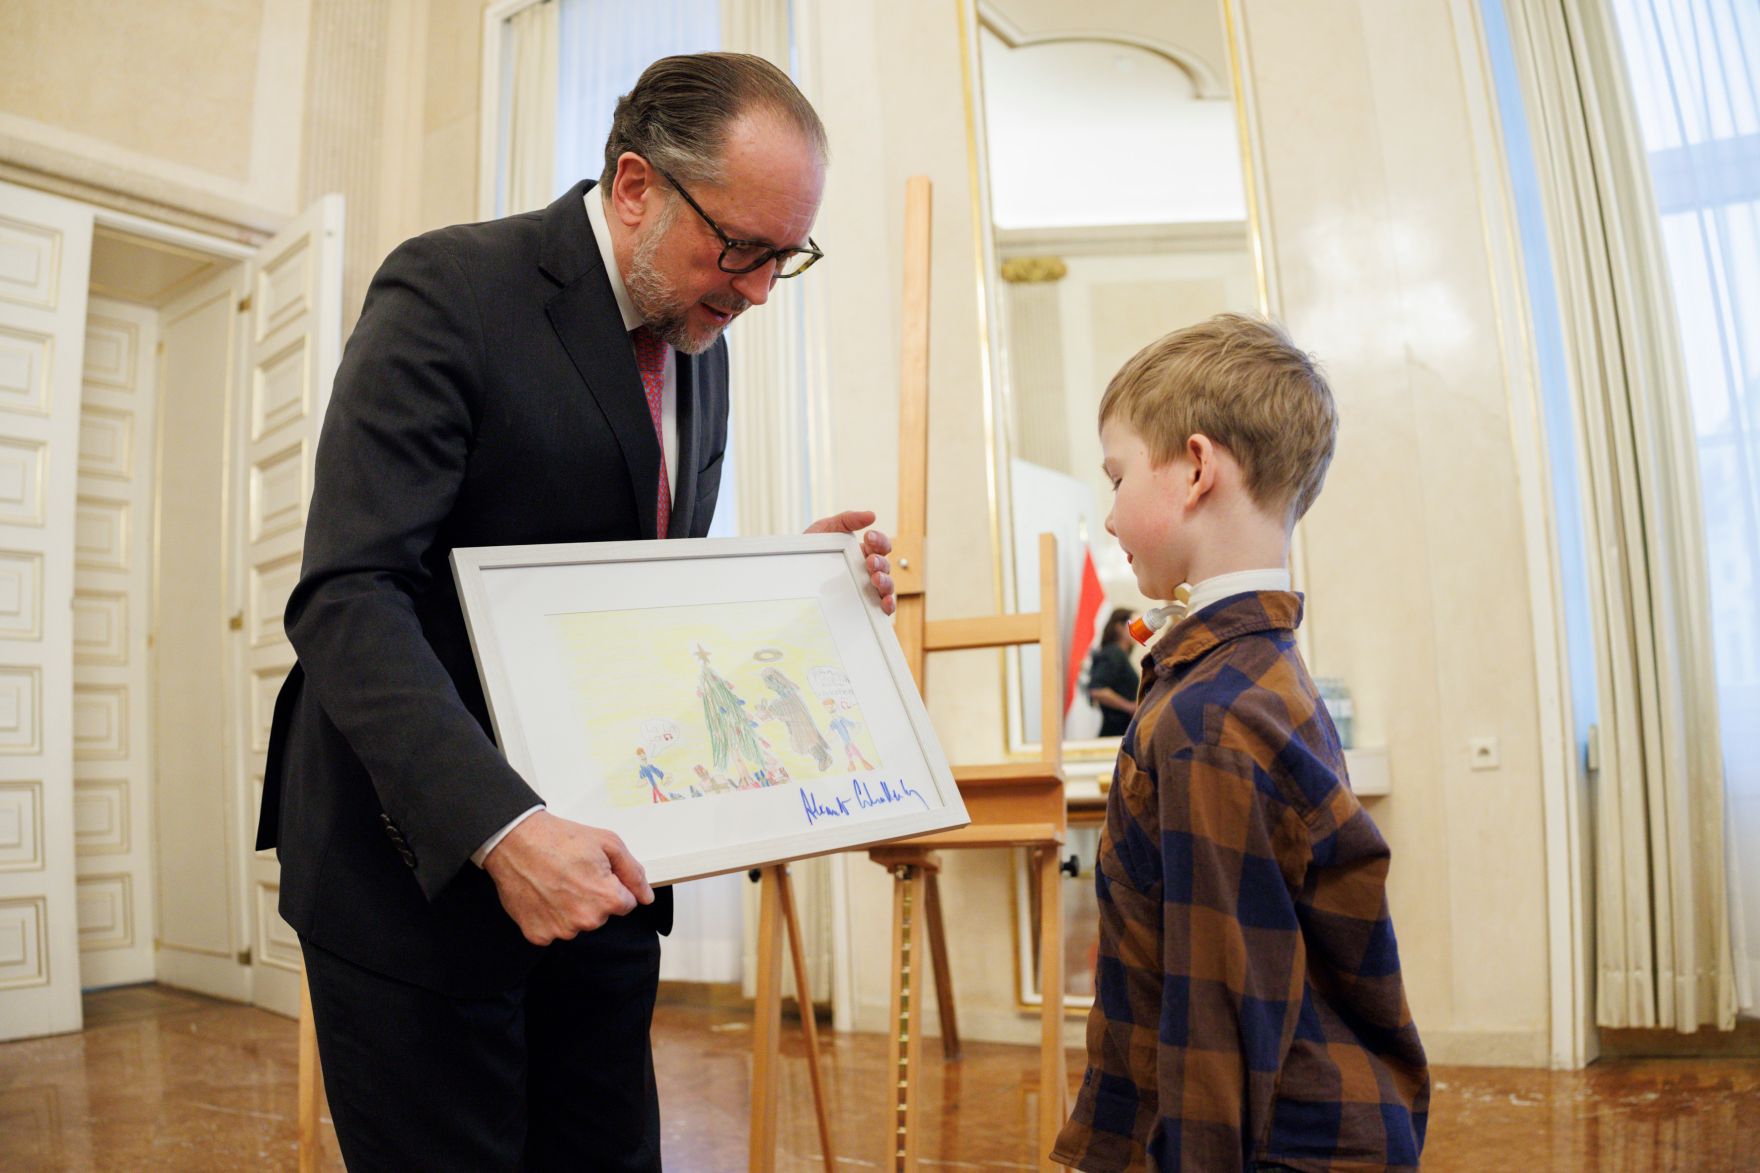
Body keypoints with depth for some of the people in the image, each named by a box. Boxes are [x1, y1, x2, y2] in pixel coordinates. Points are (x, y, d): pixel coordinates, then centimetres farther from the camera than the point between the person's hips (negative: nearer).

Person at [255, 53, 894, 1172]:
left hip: (597, 859, 7)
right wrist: (499, 828, -33)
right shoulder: (448, 290, -14)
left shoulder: (698, 343, 8)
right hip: (423, 857, -6)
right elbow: (348, 600, -22)